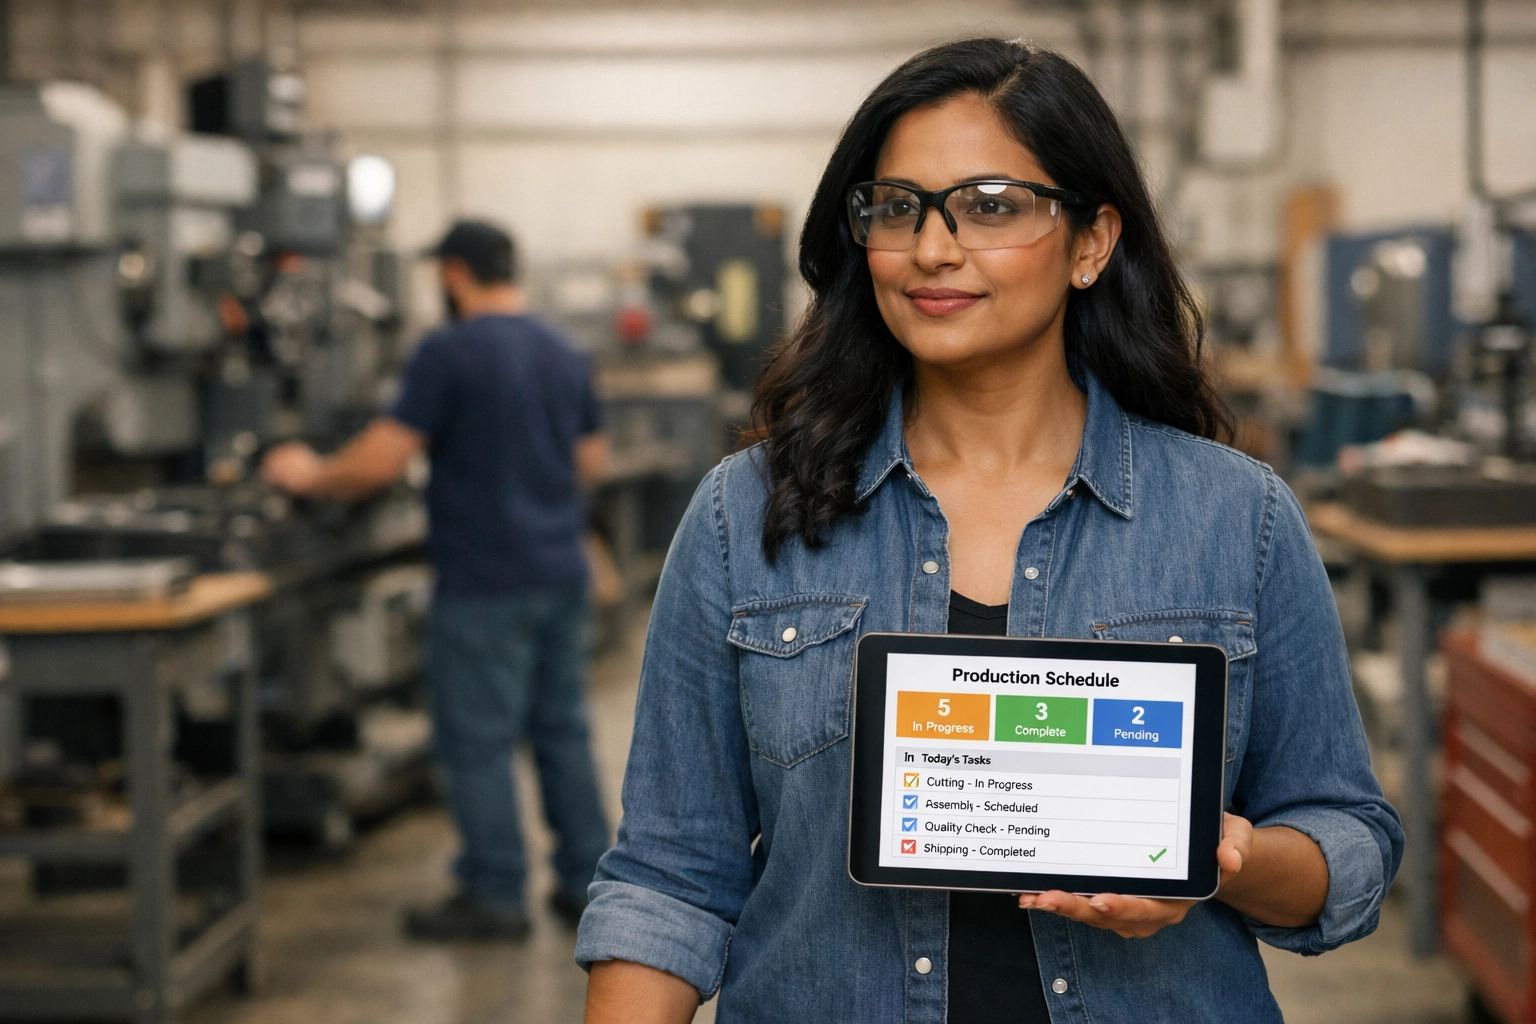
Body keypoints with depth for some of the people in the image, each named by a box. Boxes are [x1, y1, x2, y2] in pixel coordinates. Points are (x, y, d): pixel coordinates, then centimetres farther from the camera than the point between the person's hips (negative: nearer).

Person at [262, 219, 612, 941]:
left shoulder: (448, 354, -12)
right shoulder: (564, 356, 10)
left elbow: (382, 461, -14)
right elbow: (590, 461, 18)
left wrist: (311, 476, 3)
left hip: (486, 581, -7)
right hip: (561, 574, 7)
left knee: (479, 740, 0)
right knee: (562, 731, 13)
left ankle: (495, 897, 4)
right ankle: (586, 885, 16)